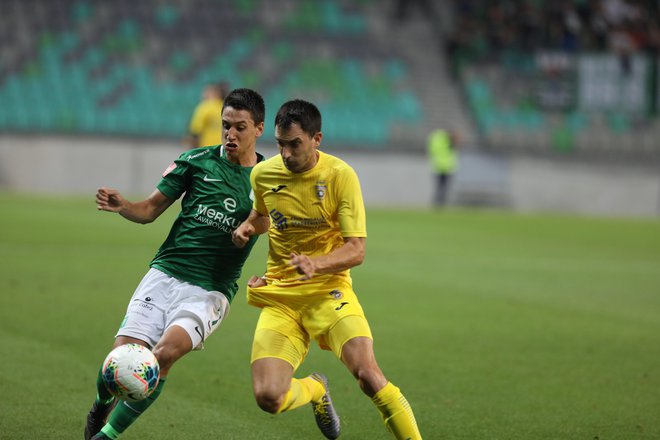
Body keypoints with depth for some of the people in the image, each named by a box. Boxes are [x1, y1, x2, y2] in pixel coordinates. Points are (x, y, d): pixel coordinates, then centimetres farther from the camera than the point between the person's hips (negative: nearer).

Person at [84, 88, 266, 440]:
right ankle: (100, 411, 23)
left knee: (166, 351, -28)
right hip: (164, 275, 1)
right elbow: (150, 210, 9)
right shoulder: (196, 161, 5)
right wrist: (121, 206, -13)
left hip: (210, 291, -1)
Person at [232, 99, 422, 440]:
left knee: (368, 375, -28)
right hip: (279, 297, 3)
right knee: (268, 397, -14)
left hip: (328, 289, -3)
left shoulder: (340, 175, -10)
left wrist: (316, 264, -30)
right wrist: (248, 227, 3)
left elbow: (356, 249, -12)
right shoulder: (262, 174, 2)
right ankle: (315, 389, 22)